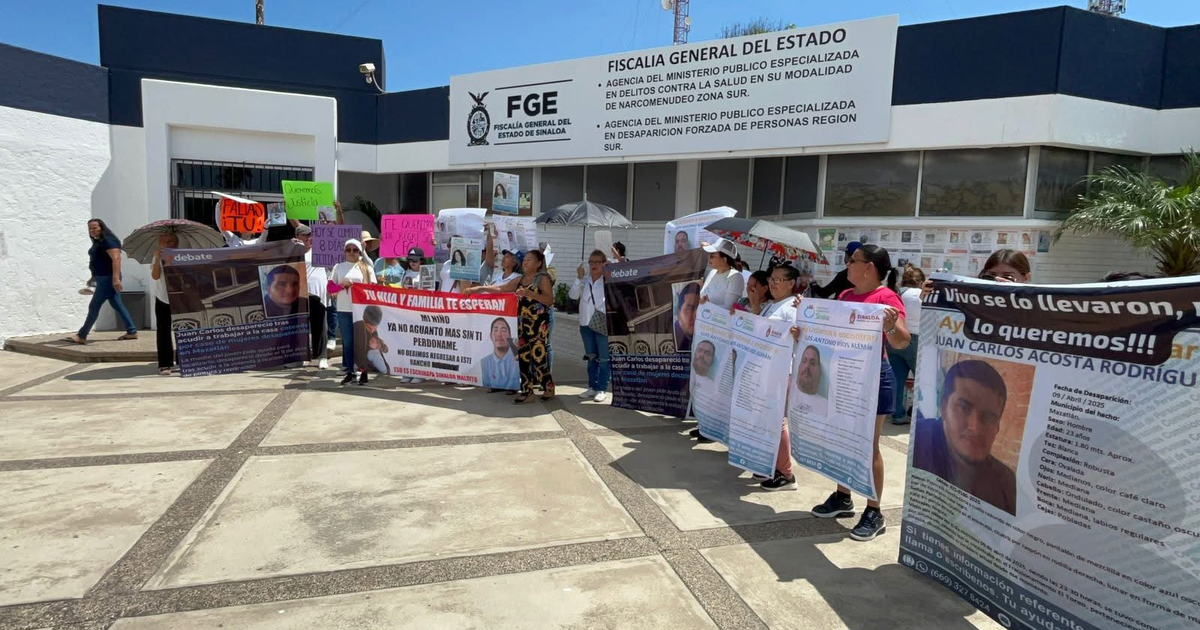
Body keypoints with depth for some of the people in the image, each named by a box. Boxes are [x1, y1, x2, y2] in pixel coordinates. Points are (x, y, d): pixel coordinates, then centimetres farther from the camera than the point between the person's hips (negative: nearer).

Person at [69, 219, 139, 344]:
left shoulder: (108, 240, -14)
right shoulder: (98, 242, 16)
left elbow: (116, 259, -25)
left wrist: (115, 278, -32)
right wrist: (94, 277, 26)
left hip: (108, 278, -10)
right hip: (103, 278, 10)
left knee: (94, 306, -5)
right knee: (117, 305, 9)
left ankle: (82, 336, 1)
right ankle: (132, 332, 11)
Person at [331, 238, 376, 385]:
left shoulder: (367, 268, 6)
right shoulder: (338, 267, 9)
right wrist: (342, 285, -10)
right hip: (343, 310, 2)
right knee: (347, 342, 6)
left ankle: (363, 372, 9)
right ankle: (350, 372, 14)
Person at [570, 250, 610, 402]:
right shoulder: (584, 279, 9)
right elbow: (573, 295, -1)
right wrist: (579, 278, -9)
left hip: (602, 323, -5)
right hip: (586, 323, 6)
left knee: (604, 358, -1)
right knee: (591, 357, 14)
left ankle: (602, 389, 6)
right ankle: (592, 387, 23)